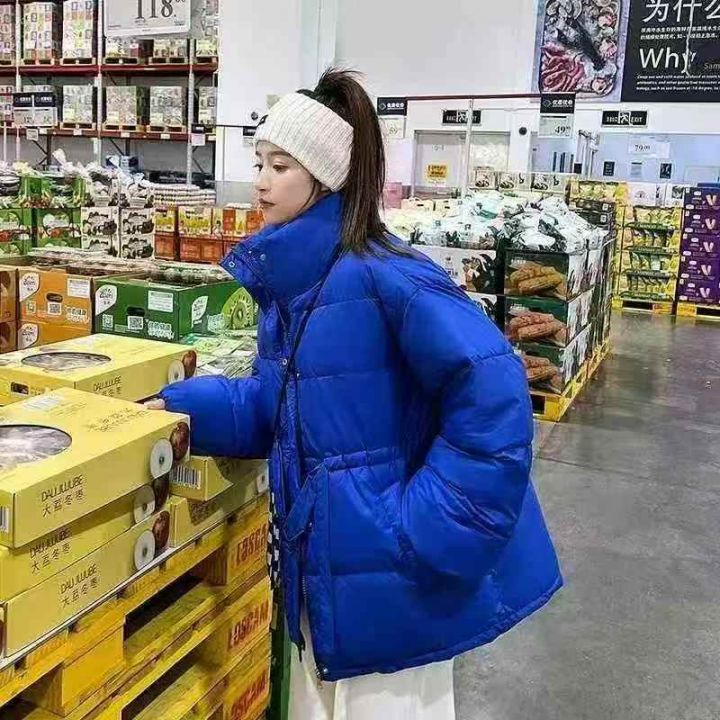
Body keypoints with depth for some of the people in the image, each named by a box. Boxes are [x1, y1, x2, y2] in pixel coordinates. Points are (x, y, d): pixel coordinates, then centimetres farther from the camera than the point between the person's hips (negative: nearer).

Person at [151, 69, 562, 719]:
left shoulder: (382, 274, -23)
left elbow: (493, 391, -27)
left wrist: (424, 521, -25)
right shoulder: (288, 281, 5)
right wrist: (179, 408, -1)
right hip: (324, 562, 8)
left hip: (390, 571, -8)